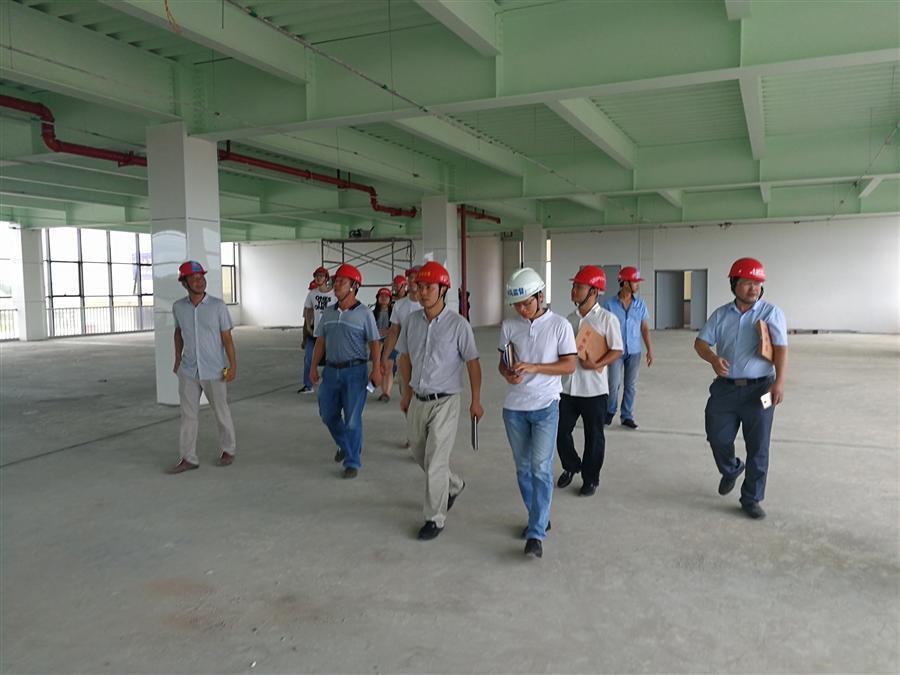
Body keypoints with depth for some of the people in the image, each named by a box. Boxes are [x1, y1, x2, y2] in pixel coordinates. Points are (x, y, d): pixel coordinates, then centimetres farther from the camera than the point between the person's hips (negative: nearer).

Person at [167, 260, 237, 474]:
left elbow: (227, 338, -8)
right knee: (187, 415, 4)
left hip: (214, 371, -3)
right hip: (188, 371, 3)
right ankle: (188, 458, 11)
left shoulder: (218, 306, -9)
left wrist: (233, 366, -13)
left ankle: (227, 450, 27)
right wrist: (177, 360, 18)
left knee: (221, 412, 10)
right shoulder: (178, 307, 0)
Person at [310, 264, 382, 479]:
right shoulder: (328, 312, 9)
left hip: (355, 372, -5)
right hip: (331, 370, 5)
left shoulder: (364, 313, -5)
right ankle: (344, 445, 38)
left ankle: (352, 462, 11)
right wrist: (314, 367, 9)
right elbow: (320, 341, 13)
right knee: (328, 414, 12)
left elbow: (374, 343, -7)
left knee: (352, 419, -3)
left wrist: (376, 369, -14)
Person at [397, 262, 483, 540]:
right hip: (417, 400, 6)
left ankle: (435, 519, 12)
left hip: (444, 403, -6)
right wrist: (406, 393, 17)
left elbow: (472, 363, -6)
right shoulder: (411, 321, 1)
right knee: (420, 455, 19)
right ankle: (454, 486, 45)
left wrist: (476, 401, -4)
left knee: (435, 462, -4)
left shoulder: (458, 324, -13)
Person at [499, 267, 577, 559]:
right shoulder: (509, 326, 2)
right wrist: (508, 374, -14)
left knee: (541, 469, -8)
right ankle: (539, 519, 31)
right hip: (514, 406, 4)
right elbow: (502, 362, 9)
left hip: (545, 406, -4)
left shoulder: (560, 325, -6)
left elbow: (569, 366, -7)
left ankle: (536, 535, -2)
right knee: (523, 468, 13)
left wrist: (532, 367, -19)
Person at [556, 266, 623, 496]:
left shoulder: (607, 319, -8)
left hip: (594, 389, -5)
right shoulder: (570, 319, 8)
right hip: (567, 386, 5)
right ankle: (571, 467, 35)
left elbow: (617, 350, -9)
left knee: (593, 436, 8)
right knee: (560, 431, 10)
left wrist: (595, 364, -22)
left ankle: (590, 478, 26)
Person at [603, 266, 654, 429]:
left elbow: (645, 328, 4)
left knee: (631, 386, 6)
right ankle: (610, 411, 24)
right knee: (614, 384, -3)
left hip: (634, 351, 3)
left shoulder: (640, 303, 1)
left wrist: (650, 349, 0)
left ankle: (627, 416, 20)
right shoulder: (610, 304, -7)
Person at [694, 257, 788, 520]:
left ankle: (751, 499, 18)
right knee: (718, 439, 9)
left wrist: (779, 382, -26)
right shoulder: (721, 314, 7)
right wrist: (713, 359, -19)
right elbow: (700, 342, 4)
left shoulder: (771, 313, -3)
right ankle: (730, 470, 41)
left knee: (758, 448, 3)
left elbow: (780, 348, -12)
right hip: (725, 388, 3)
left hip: (759, 389, -3)